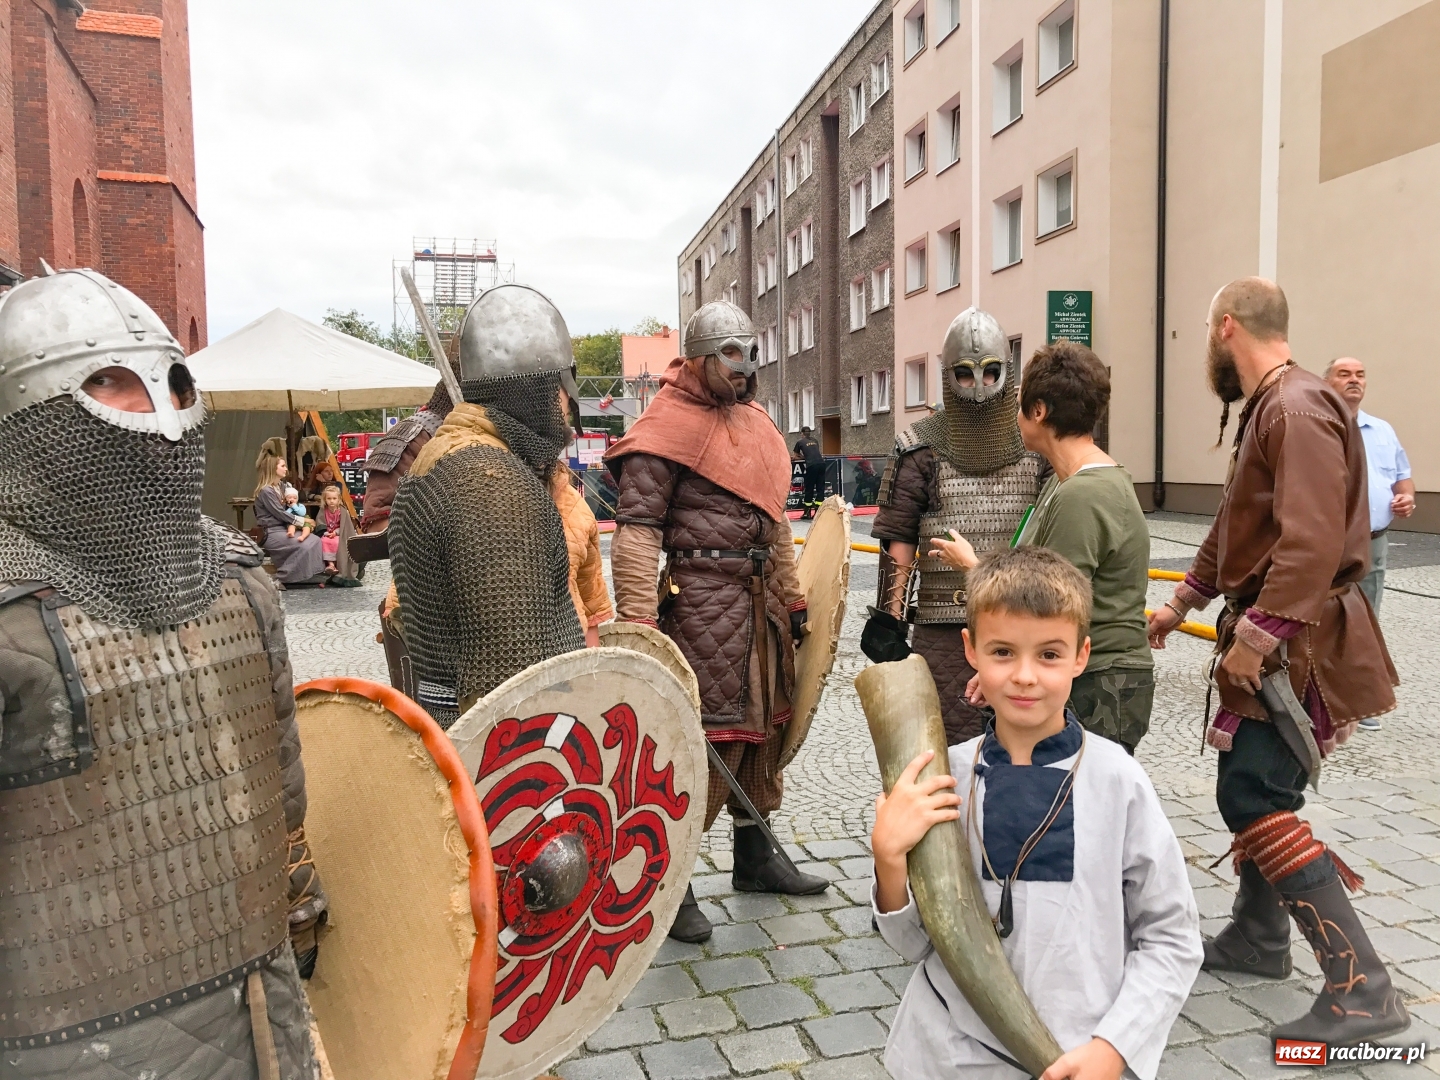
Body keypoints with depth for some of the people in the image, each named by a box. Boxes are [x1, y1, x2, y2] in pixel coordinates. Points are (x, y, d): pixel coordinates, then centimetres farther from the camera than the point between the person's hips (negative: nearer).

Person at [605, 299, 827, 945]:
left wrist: (792, 597, 20)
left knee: (762, 723, 17)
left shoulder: (755, 423, 17)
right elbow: (637, 530, -17)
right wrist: (638, 620, -25)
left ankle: (754, 856, 34)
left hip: (760, 597, 9)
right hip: (703, 598, -9)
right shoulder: (669, 426, -10)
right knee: (706, 737, -7)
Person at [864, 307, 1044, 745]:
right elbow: (897, 543, -1)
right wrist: (888, 620, -4)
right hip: (945, 630, -2)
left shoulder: (1034, 446, 6)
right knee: (951, 751, 3)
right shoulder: (921, 449, 0)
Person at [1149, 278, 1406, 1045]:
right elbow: (1235, 526, 22)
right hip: (1270, 633, 11)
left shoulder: (1297, 407, -19)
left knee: (1255, 801, -12)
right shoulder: (1265, 409, 15)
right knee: (1256, 789, 18)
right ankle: (1257, 938, 32)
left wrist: (1257, 636, -27)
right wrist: (1182, 601, 23)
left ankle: (1362, 989, -5)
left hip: (1294, 638, -10)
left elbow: (1314, 543, -29)